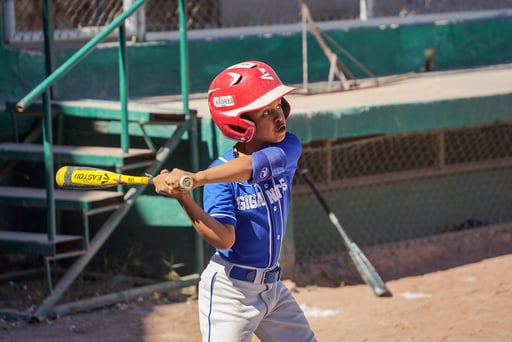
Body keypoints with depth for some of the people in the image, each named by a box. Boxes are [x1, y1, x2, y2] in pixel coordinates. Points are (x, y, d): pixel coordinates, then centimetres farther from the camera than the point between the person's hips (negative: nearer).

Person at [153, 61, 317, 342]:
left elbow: (259, 163, -29)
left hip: (272, 287, 6)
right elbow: (224, 238, -26)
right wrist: (184, 199, -41)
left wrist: (196, 179, -41)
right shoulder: (219, 174, -15)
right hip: (230, 290, -5)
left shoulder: (288, 149, -6)